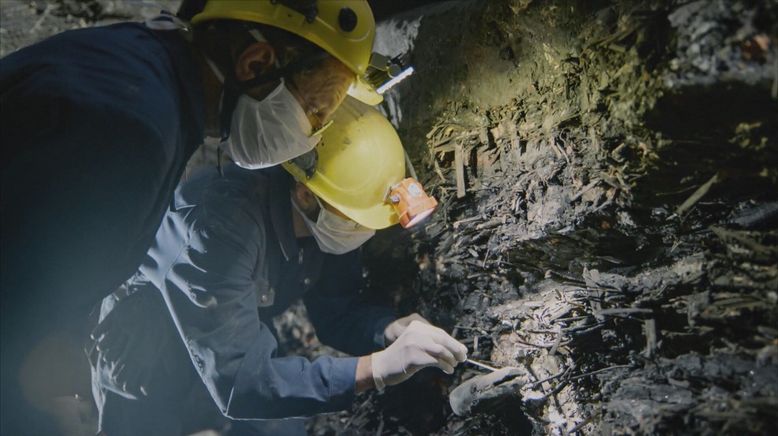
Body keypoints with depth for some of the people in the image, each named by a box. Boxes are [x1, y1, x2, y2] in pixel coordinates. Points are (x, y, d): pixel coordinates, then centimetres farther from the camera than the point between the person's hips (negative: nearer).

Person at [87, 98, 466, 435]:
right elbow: (235, 380, -40)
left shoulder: (325, 219, -17)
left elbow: (335, 311, -5)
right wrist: (375, 368, -45)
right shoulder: (220, 223, -38)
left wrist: (392, 329, -25)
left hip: (235, 355, 6)